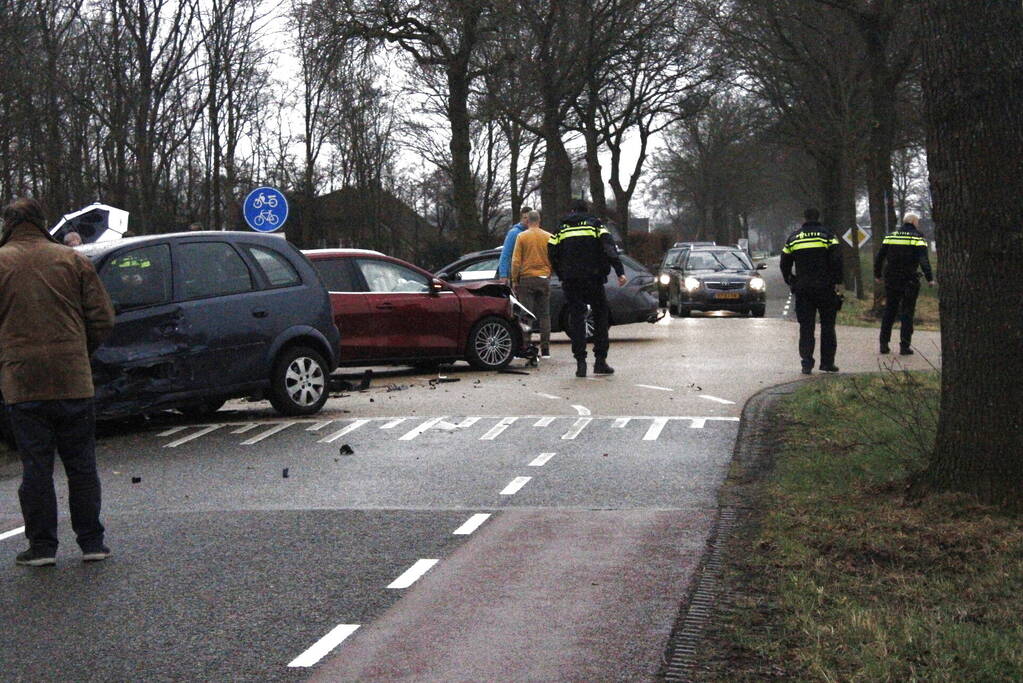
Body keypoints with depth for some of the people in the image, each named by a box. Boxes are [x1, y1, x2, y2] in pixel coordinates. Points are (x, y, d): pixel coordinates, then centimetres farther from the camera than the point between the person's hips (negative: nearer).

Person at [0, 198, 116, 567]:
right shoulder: (72, 260, 4)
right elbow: (103, 318, 4)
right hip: (73, 380, 2)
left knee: (35, 466, 4)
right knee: (81, 464, 9)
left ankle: (42, 546, 6)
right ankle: (92, 542, 11)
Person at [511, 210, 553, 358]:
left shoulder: (522, 236, -4)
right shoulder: (549, 237, 3)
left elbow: (516, 261, -5)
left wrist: (515, 280, 3)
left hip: (527, 279, -2)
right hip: (544, 279, 3)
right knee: (544, 315, 7)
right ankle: (545, 350, 5)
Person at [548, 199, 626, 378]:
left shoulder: (562, 228, 12)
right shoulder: (595, 224, 7)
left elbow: (551, 253, 6)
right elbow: (609, 247, -7)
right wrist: (620, 271, -14)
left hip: (571, 282, 2)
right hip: (593, 279, -2)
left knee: (576, 319, 5)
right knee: (600, 317, 9)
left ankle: (580, 363, -2)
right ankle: (600, 361, 4)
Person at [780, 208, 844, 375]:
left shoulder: (793, 238, 9)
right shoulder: (827, 235, -1)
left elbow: (784, 264, 12)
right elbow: (836, 259, -10)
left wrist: (791, 282, 21)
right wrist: (837, 282, -5)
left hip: (802, 289, 2)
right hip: (825, 288, -2)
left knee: (806, 327, 5)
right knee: (827, 325, 7)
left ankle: (807, 363, -4)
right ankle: (827, 362, 6)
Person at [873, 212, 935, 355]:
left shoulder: (890, 237, 9)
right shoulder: (917, 238, -6)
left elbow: (879, 257, 11)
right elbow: (923, 260, -17)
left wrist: (877, 275, 20)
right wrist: (930, 278, -16)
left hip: (891, 280, 4)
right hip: (909, 281, -4)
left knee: (889, 312, 13)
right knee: (907, 312, 2)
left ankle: (884, 344, 13)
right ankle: (905, 346, -1)